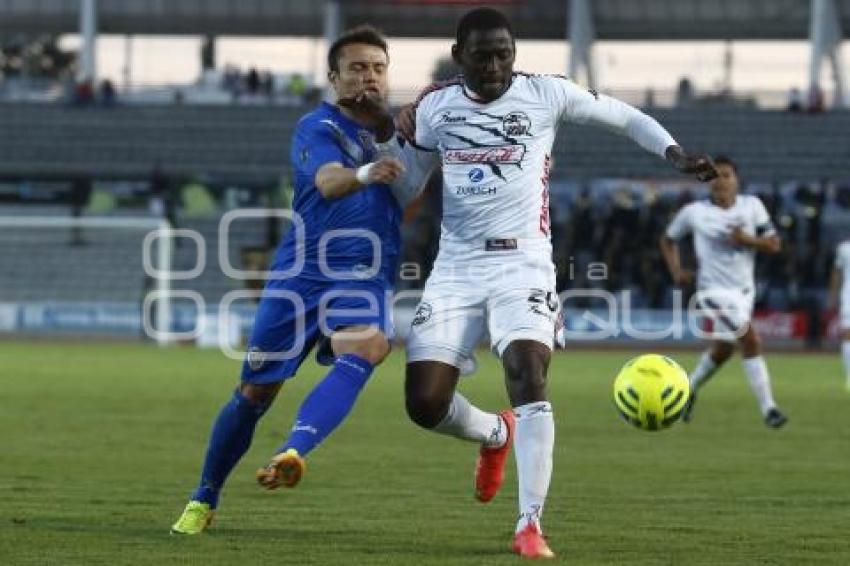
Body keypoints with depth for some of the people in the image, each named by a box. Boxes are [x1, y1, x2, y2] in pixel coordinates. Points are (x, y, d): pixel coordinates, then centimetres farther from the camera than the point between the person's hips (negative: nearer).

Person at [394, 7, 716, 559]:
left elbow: (625, 116, 7)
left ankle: (530, 524, -23)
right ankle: (495, 434, 30)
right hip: (456, 269, 3)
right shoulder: (436, 107, 5)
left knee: (528, 375, -26)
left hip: (523, 265, -3)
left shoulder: (546, 94, -1)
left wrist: (675, 153, -6)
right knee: (425, 403, -5)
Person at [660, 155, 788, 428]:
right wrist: (676, 271, -1)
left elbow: (774, 244, 0)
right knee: (751, 341, -20)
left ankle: (690, 389, 45)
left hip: (744, 290, 5)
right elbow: (668, 239, 13)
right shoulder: (694, 212, -4)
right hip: (715, 290, -5)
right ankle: (768, 408, -17)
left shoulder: (751, 206, 0)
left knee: (722, 350, 18)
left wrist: (748, 239, -18)